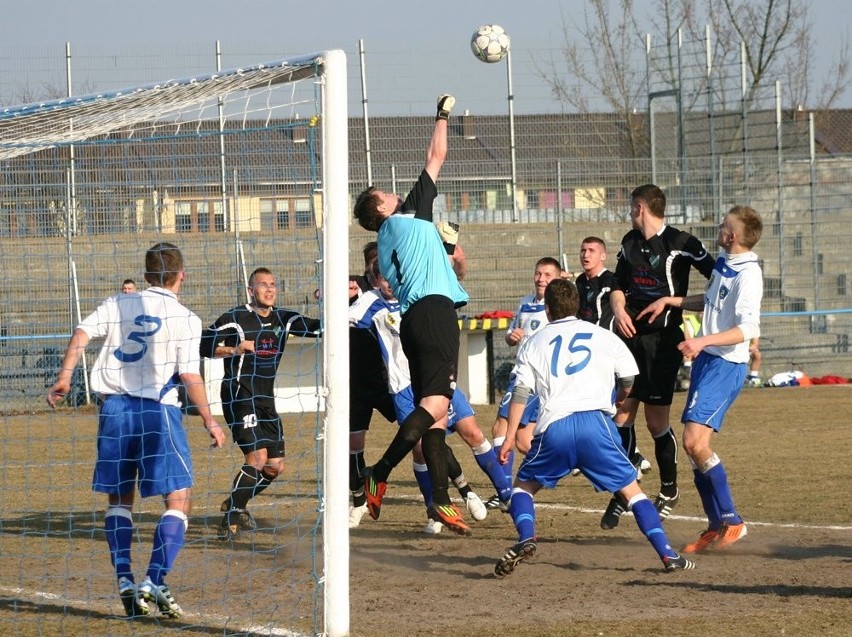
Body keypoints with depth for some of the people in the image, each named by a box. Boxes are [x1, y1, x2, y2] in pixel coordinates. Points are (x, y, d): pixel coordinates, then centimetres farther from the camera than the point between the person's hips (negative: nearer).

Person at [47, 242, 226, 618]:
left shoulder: (117, 305, 11)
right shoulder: (185, 319, 1)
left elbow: (82, 333, -3)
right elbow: (189, 375, -5)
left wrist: (65, 375, -5)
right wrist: (209, 421, 2)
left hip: (114, 407, 4)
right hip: (157, 410, -4)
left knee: (119, 498, 15)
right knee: (179, 500, -1)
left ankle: (124, 580, 5)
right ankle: (153, 582, -15)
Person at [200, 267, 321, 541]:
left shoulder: (283, 319, 8)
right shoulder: (235, 318, -7)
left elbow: (318, 327, 3)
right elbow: (203, 345, -7)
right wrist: (234, 349, -20)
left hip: (266, 400, 7)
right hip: (239, 397, -7)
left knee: (275, 466, 7)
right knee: (258, 456, -20)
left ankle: (236, 504, 28)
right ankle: (230, 519, -10)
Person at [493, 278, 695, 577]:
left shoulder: (533, 343, 19)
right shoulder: (603, 336, 20)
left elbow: (520, 392, 9)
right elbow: (629, 379, 22)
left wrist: (510, 437, 8)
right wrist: (619, 400, 44)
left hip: (553, 428, 0)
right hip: (595, 421, 0)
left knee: (523, 485, 19)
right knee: (631, 489, 8)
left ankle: (525, 539, -7)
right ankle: (667, 553, -4)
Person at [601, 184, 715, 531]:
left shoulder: (681, 244, -9)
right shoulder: (630, 243, 12)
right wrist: (619, 309, 2)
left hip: (664, 339, -6)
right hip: (632, 335, 6)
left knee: (656, 421, -3)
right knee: (622, 412, -1)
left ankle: (669, 489, 19)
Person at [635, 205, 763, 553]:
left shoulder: (748, 275, -19)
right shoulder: (723, 263, 9)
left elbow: (748, 329, -27)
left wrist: (703, 341, -36)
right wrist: (670, 301, 21)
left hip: (726, 365, -10)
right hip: (706, 359, 10)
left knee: (695, 442, -19)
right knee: (693, 445, 8)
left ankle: (731, 521, -9)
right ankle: (716, 526, 15)